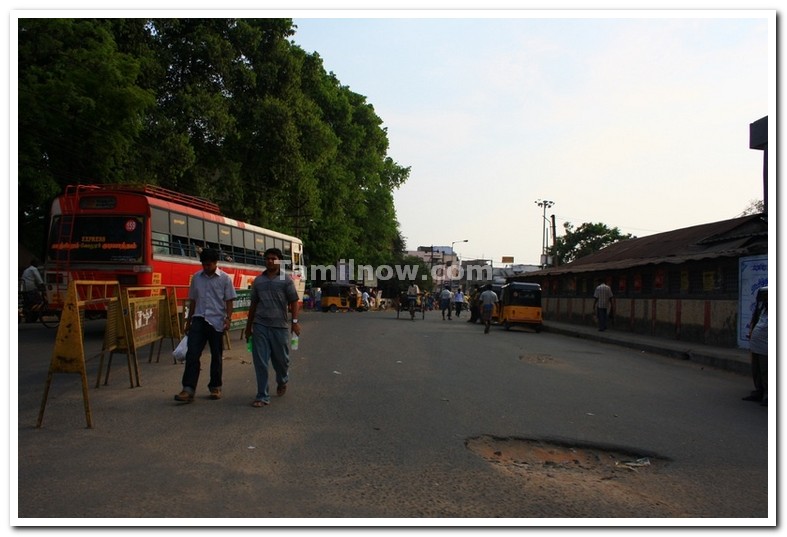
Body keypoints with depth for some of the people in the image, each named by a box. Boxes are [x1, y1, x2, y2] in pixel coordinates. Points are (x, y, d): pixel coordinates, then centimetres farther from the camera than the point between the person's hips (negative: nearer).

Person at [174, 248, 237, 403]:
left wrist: (228, 319, -13)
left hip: (216, 321, -2)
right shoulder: (196, 278, 9)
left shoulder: (225, 278, -1)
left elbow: (229, 301, -1)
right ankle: (188, 390, -9)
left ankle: (215, 387, 21)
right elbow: (192, 301, 15)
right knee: (192, 354, -8)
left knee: (217, 356, 7)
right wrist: (188, 322, 16)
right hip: (198, 320, 2)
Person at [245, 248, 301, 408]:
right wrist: (248, 326, 15)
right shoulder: (258, 280, 9)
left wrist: (294, 321, -15)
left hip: (280, 326, -2)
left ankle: (282, 382, 41)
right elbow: (253, 304, 15)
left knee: (281, 358, 11)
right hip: (260, 325, 2)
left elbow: (293, 302, -3)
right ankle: (262, 396, 6)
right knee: (260, 362, 0)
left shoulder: (286, 279, 0)